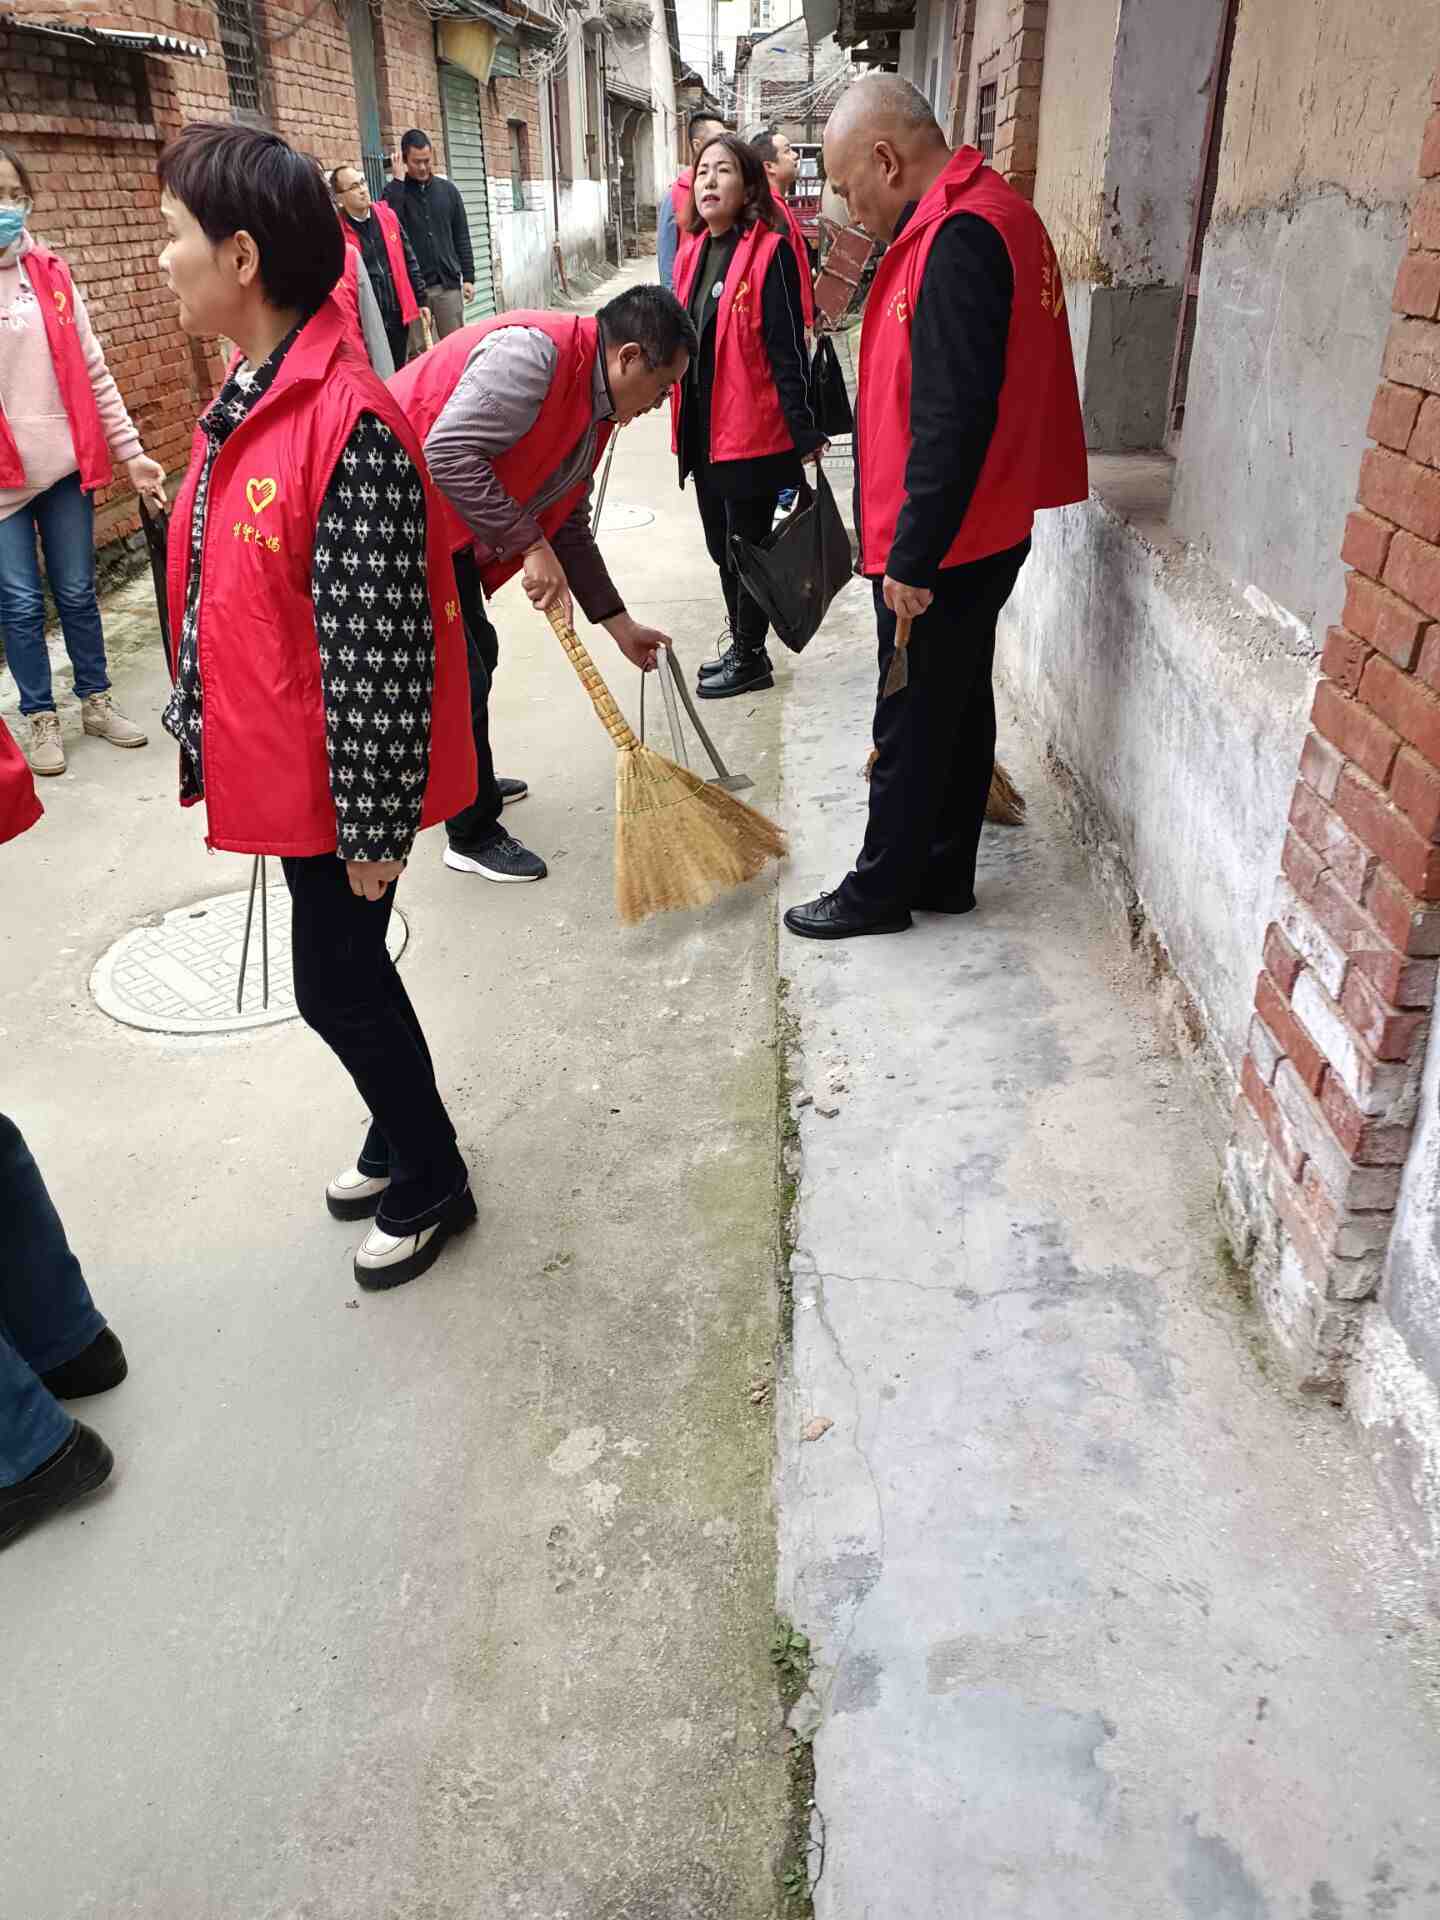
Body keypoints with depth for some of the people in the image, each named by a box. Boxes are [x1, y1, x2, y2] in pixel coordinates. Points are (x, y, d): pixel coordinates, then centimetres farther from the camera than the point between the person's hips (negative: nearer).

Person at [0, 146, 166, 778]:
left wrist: (130, 451, 4)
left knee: (77, 593, 12)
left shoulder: (51, 272, 5)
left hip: (65, 464, 3)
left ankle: (96, 701, 28)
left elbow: (93, 371, 7)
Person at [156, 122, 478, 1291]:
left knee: (336, 983, 6)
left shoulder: (349, 425, -23)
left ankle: (430, 1182, 29)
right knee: (344, 971, 20)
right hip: (282, 767, 9)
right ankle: (403, 1137, 43)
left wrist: (372, 822, -18)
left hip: (343, 778, -9)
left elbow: (379, 652, -23)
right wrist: (204, 728, 19)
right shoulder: (248, 399, 6)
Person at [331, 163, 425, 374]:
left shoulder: (387, 216, 7)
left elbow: (409, 260, 12)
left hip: (398, 315, 4)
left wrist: (421, 300, 10)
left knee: (399, 373, 13)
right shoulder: (338, 230, -6)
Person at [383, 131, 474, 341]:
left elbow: (461, 237, 12)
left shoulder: (448, 189, 11)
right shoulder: (396, 192, 3)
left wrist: (468, 277, 4)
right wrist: (398, 180, -13)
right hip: (412, 286, -2)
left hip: (448, 284, 2)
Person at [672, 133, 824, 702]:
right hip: (703, 429, 8)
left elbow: (788, 349, -15)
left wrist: (805, 432, -17)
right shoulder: (692, 253, 10)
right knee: (723, 547, 17)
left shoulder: (770, 251, -12)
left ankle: (751, 658, 19)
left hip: (752, 432, -8)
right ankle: (741, 646, 34)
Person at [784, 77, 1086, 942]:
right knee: (961, 708, 16)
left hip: (945, 548, -10)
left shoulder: (959, 238, -20)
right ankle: (944, 875, 29)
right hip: (985, 532, 10)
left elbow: (952, 420, -26)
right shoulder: (989, 214, 12)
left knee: (913, 725, 3)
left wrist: (912, 559, -22)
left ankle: (881, 890, 18)